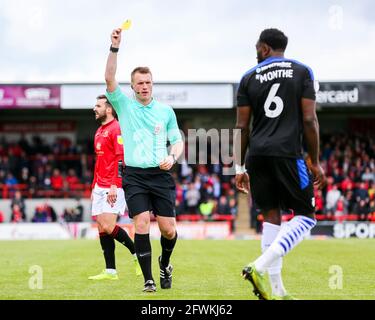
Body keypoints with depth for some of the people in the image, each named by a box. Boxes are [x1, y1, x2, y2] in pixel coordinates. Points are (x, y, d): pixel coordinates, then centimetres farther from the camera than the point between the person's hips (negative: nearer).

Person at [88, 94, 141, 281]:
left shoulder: (117, 129, -10)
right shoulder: (99, 132, 19)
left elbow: (121, 159, -17)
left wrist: (114, 186, -23)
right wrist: (94, 186, 22)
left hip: (113, 188, -9)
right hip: (100, 188, 9)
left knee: (108, 227, -15)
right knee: (101, 228, 4)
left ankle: (137, 253, 4)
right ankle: (110, 271, 5)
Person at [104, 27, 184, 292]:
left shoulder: (166, 111, 10)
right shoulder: (124, 105, 5)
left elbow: (178, 141, 14)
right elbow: (110, 79, -9)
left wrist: (172, 157, -8)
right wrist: (115, 47, -19)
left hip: (161, 175, 1)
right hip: (135, 176, -1)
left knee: (168, 229, -2)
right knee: (141, 225, -14)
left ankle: (165, 264, 29)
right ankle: (148, 279, -5)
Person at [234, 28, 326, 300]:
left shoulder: (249, 78, 10)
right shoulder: (302, 72, 4)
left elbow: (242, 127, 7)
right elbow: (309, 120, -3)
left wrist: (240, 168, 13)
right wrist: (315, 162, 3)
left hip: (257, 155, 4)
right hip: (287, 154, -4)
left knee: (271, 216, 11)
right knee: (306, 216, 5)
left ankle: (277, 290, 8)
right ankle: (261, 267, -13)